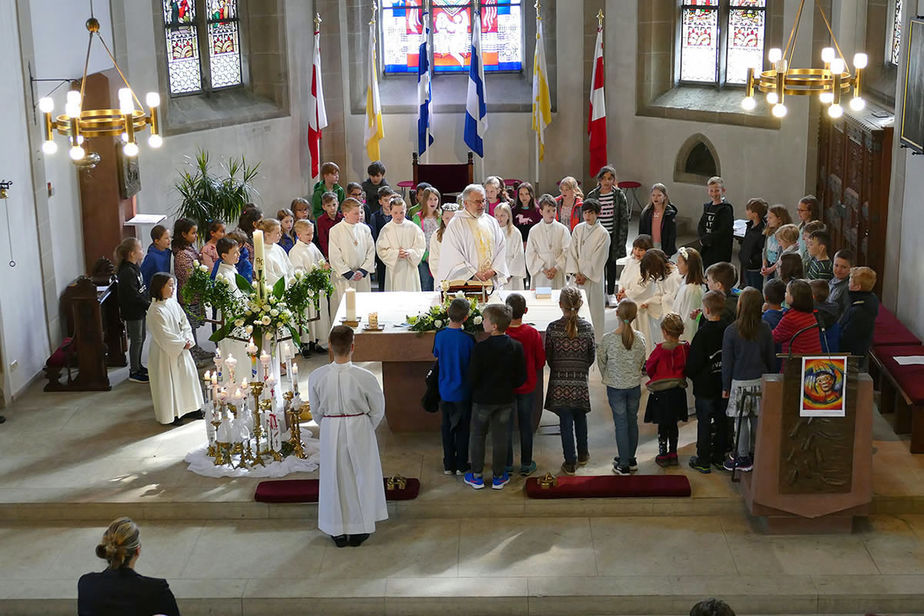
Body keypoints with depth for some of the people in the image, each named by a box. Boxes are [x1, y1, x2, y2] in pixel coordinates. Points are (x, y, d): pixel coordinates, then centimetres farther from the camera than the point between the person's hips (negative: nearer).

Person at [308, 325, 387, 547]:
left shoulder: (316, 377, -15)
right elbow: (378, 410, -7)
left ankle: (338, 532, 26)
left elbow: (316, 411, -1)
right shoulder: (365, 377, -20)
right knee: (361, 477, 16)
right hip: (360, 431, -1)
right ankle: (359, 530, 26)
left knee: (334, 479, 16)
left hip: (330, 432, 1)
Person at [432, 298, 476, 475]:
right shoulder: (468, 338, -18)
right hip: (463, 392, -2)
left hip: (444, 390, 2)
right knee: (462, 428, 11)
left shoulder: (439, 336, -9)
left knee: (446, 427, 15)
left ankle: (448, 465, 20)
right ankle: (461, 465, 18)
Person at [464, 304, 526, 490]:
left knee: (477, 436, 13)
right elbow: (521, 378, -3)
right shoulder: (516, 347, -8)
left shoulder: (480, 348, -20)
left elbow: (472, 379, -15)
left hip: (482, 399, -3)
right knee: (500, 438, 13)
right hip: (505, 399, 3)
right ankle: (499, 477, 22)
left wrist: (477, 389, 6)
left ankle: (477, 476, 20)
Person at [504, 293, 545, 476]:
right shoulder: (532, 333, -15)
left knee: (506, 425, 11)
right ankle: (526, 465, 21)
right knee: (526, 425, 12)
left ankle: (507, 465, 20)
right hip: (527, 386, 1)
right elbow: (541, 360, -4)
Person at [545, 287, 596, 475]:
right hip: (580, 382, 1)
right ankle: (582, 455, 35)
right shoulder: (587, 327, -6)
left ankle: (570, 463, 8)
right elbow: (592, 356, 2)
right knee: (580, 417, 21)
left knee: (565, 422, 4)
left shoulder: (553, 328, -10)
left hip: (559, 381, -1)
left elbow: (548, 356, -2)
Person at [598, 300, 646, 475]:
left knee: (621, 424, 5)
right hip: (635, 385, 3)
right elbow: (642, 361, 3)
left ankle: (624, 465, 10)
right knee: (632, 421, 17)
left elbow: (601, 361, -5)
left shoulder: (608, 338, -19)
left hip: (616, 387, -3)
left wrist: (607, 377, 14)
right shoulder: (639, 338, -10)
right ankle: (631, 459, 30)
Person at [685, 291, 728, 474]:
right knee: (721, 420, 16)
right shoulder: (727, 330, -5)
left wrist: (688, 373, 2)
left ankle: (703, 460, 11)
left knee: (704, 422, 4)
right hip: (724, 384, 6)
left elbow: (694, 363, -17)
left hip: (705, 386, -5)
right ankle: (719, 457, 26)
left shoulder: (703, 333, -21)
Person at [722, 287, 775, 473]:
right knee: (758, 419, 12)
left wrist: (726, 386, 2)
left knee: (741, 420, 5)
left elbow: (727, 361, -7)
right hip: (761, 380, 3)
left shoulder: (731, 331, -13)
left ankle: (743, 457, 12)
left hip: (740, 382, -3)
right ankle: (756, 454, 22)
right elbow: (771, 357, 4)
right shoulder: (765, 329, -4)